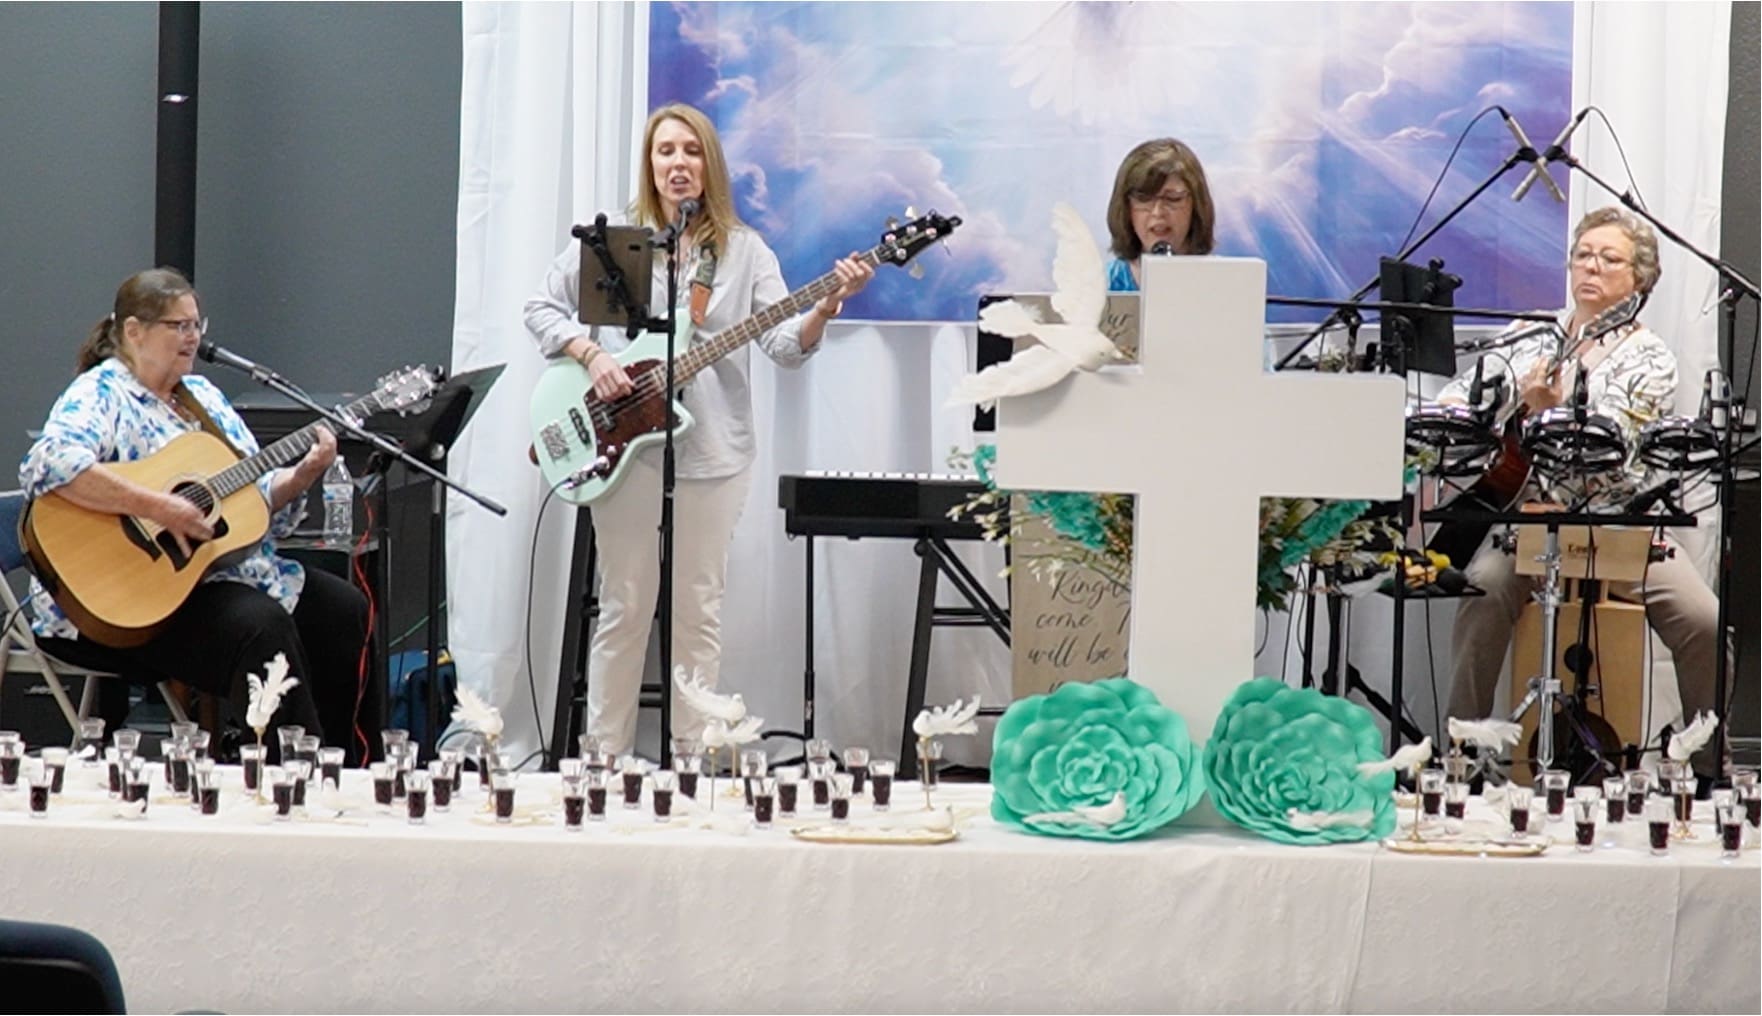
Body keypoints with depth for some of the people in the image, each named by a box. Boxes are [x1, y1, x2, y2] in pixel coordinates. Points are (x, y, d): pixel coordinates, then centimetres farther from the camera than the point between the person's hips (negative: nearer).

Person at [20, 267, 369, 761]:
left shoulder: (203, 395, 17)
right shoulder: (100, 394, -10)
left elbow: (258, 497, 19)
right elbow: (47, 464, -31)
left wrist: (303, 474, -2)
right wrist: (157, 507, -33)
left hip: (230, 569, 9)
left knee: (347, 610, -2)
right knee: (262, 628, -30)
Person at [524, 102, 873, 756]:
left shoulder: (743, 250, 6)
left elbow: (785, 345, -3)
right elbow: (541, 308, 7)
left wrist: (824, 309, -23)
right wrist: (591, 354, -9)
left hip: (713, 454, 1)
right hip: (625, 446, -1)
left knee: (698, 614, 5)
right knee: (624, 609, 3)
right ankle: (606, 758, 10)